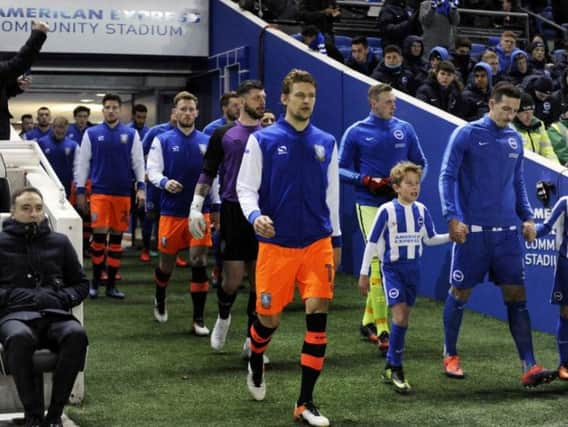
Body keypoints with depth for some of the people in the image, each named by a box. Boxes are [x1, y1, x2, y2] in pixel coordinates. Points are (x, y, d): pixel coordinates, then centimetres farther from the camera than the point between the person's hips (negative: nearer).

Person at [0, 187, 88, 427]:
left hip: (54, 316, 2)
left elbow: (81, 284, 24)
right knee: (20, 338, -40)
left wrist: (61, 299, 5)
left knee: (77, 334, -34)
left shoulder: (59, 242, 21)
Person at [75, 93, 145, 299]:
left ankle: (111, 285, 13)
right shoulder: (92, 133, 4)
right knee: (99, 236, -6)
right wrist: (80, 191, 3)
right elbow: (83, 163, 6)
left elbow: (138, 162, 6)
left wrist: (141, 187, -3)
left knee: (117, 238, 6)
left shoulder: (131, 134, 5)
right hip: (99, 192, -1)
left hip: (123, 193, 2)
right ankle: (95, 282, 9)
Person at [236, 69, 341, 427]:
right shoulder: (262, 140, -3)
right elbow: (246, 188, -3)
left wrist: (336, 238, 18)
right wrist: (255, 215, -23)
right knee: (269, 318, 7)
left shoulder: (326, 143, 8)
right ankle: (256, 366, 43)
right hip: (276, 244, -2)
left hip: (318, 243, 2)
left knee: (318, 316, -8)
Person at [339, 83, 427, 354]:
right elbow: (341, 169, 1)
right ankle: (382, 331, -10)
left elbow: (420, 163, 15)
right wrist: (368, 181, -13)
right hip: (370, 206, -4)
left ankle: (368, 321, 26)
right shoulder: (356, 132, 0)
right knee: (378, 263, -11)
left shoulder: (405, 129, 9)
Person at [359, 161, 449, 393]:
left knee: (403, 318, 9)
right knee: (400, 316, -16)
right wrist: (364, 273, -5)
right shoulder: (387, 210, -10)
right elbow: (372, 242, -6)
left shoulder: (421, 210, 4)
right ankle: (396, 368, -4)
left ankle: (390, 367, 22)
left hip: (413, 268, 5)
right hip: (392, 268, -5)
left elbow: (430, 239, 16)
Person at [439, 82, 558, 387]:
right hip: (472, 230, -4)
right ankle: (450, 356, 25)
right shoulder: (466, 134, -4)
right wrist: (452, 217, -16)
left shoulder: (515, 139, 12)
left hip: (507, 231, 4)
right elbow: (447, 176, -6)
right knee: (460, 293, 6)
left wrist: (527, 217, 9)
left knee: (517, 296, -1)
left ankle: (529, 367, -2)